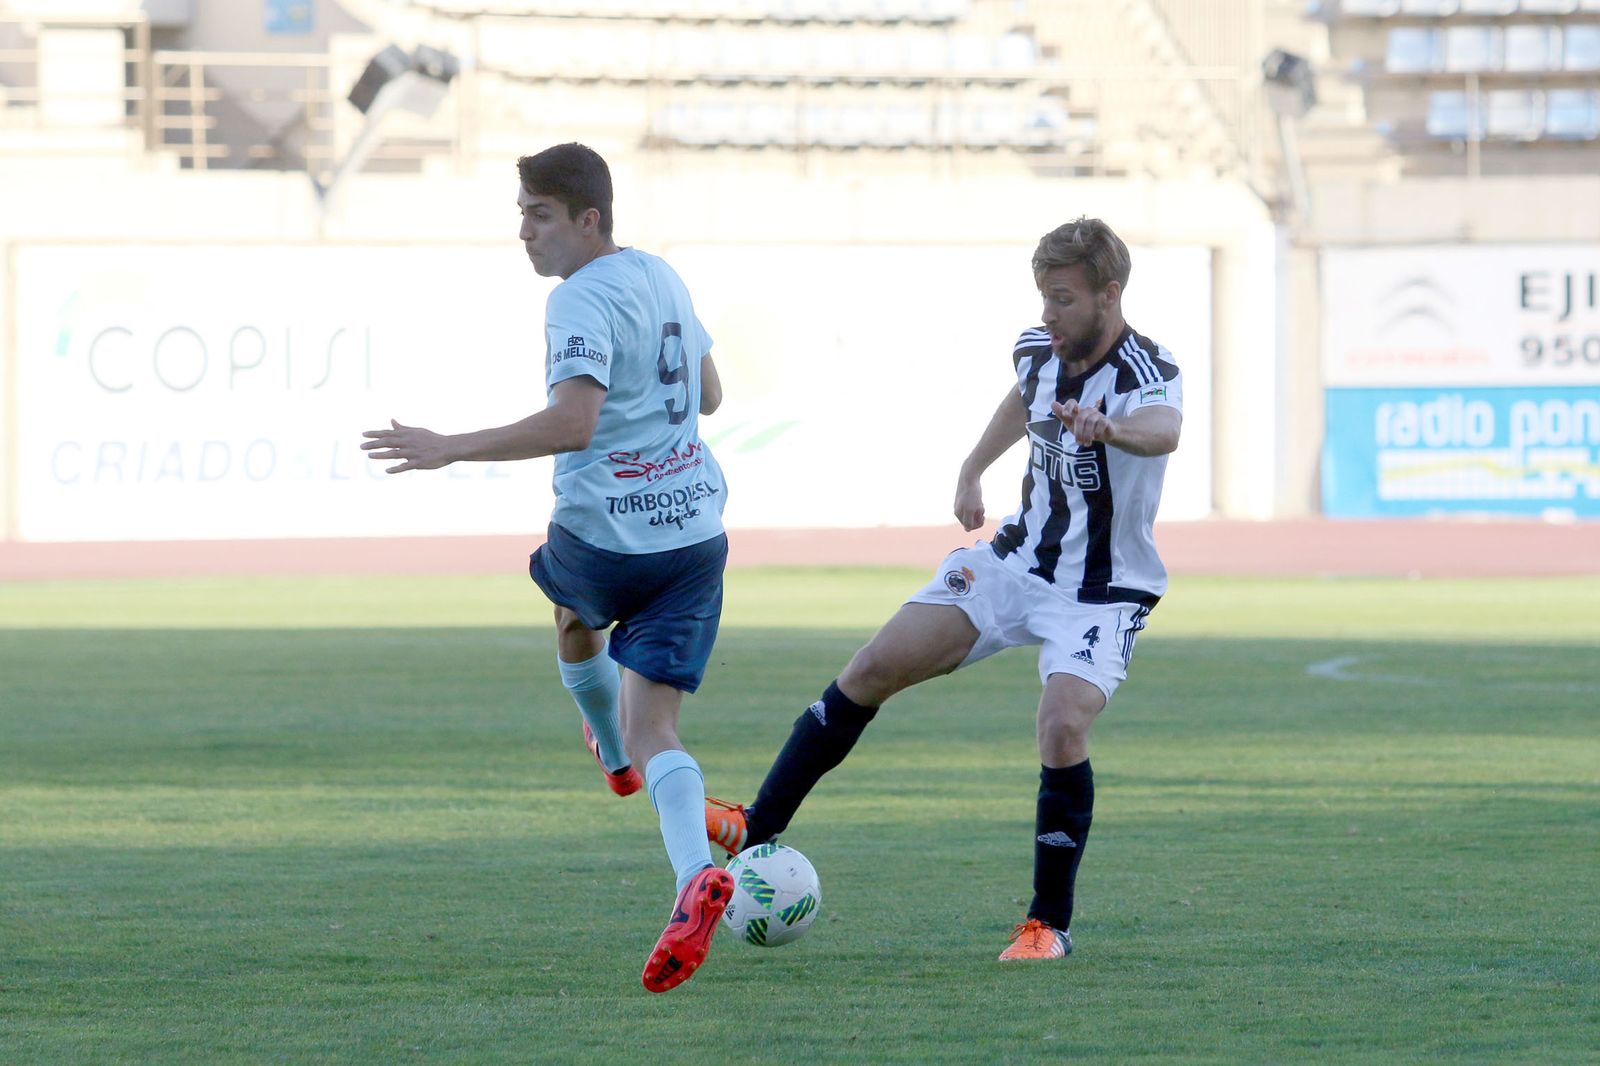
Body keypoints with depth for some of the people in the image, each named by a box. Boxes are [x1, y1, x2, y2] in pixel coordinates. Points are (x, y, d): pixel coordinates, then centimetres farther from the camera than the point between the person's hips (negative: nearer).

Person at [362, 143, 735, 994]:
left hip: (604, 533, -6)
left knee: (573, 612, 33)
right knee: (652, 729, 1)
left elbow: (571, 423, -29)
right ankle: (695, 878, -25)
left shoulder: (581, 301, -17)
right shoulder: (662, 279, 9)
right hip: (694, 533, 6)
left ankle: (613, 756, 58)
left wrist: (450, 449, -26)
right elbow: (709, 394, 22)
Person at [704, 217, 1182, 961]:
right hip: (1020, 559, 6)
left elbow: (1164, 430, -51)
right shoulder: (1039, 350, -4)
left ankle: (1050, 924, -8)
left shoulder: (1145, 374, -25)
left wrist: (1111, 429, -72)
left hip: (1101, 593, -6)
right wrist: (972, 470, 26)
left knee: (1063, 727, -27)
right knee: (874, 668, -2)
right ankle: (756, 830, 8)